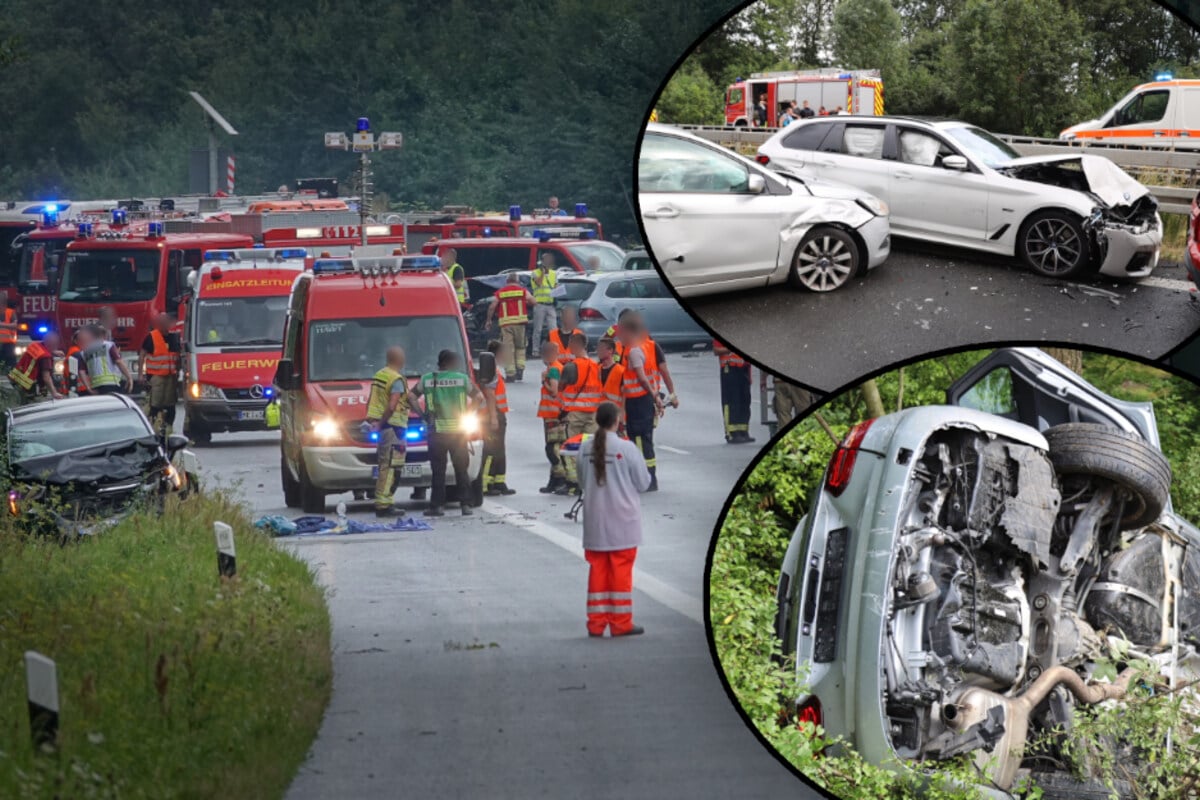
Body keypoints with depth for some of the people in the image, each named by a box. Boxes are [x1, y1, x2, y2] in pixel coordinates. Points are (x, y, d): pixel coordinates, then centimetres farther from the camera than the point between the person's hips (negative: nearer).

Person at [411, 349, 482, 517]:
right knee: (461, 470, 8)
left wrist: (421, 414, 12)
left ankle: (436, 505, 1)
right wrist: (466, 412, 10)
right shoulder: (462, 379, 0)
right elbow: (478, 397, 1)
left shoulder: (426, 380, 2)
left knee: (438, 471, 3)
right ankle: (465, 504, 4)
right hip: (458, 431, 0)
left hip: (436, 432, 0)